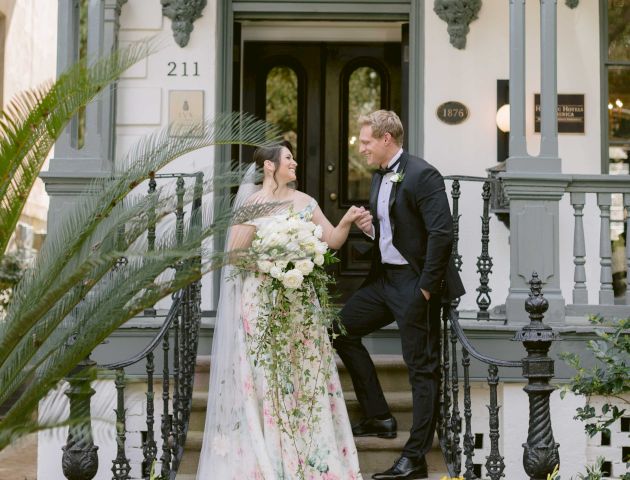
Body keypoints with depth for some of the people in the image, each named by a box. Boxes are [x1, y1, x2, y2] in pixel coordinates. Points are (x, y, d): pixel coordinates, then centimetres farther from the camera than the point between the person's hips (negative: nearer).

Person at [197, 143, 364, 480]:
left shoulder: (304, 202, 7)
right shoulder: (251, 204, -5)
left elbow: (332, 241, 5)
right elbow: (235, 253, -8)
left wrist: (347, 222, -11)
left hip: (299, 302, 4)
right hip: (262, 303, -4)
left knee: (304, 372, 7)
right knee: (264, 376, 0)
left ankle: (309, 453, 16)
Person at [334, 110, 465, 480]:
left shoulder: (422, 175, -16)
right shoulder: (379, 177, 13)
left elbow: (442, 233, -22)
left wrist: (426, 287, -21)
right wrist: (370, 228, 1)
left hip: (415, 283, -10)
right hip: (385, 278, 10)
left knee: (423, 367, -2)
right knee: (343, 327, 14)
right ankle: (379, 417, 20)